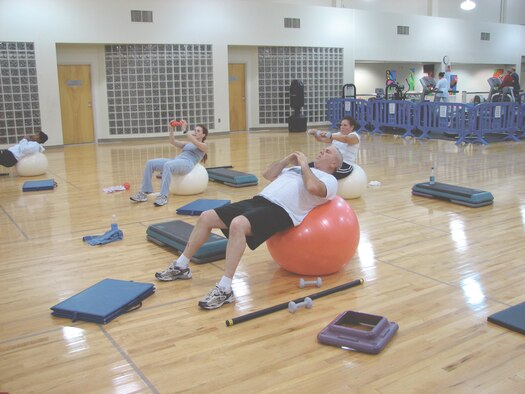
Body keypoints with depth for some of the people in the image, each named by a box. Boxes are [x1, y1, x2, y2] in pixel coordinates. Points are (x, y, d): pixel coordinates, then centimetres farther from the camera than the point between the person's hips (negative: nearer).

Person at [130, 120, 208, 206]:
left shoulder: (204, 146, 13)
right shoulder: (187, 144, 34)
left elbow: (194, 141, -9)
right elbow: (173, 142, 21)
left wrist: (185, 130, -17)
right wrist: (172, 130, 6)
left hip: (187, 164, -7)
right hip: (176, 161, 7)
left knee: (167, 165, -39)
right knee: (150, 163, -15)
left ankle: (163, 196, -41)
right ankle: (144, 193, -19)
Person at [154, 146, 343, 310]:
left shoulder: (329, 180, 7)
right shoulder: (297, 168, 33)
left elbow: (313, 188, -17)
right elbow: (268, 174, 32)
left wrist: (304, 165, -2)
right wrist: (288, 159, 22)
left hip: (281, 211, -9)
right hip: (260, 200, 9)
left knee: (237, 225, -38)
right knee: (206, 217, -1)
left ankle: (225, 289, -34)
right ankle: (181, 266, 12)